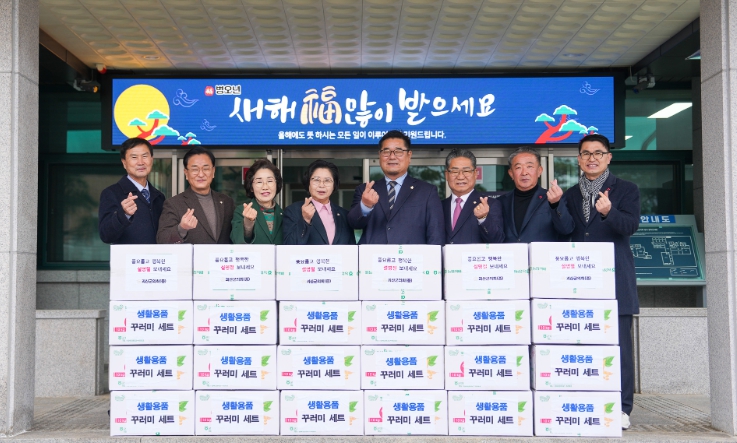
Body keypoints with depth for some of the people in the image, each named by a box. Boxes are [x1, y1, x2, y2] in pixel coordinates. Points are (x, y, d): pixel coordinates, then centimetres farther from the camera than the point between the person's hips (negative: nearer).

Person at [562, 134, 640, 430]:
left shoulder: (626, 190, 5)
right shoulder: (570, 195, 16)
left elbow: (630, 226, -13)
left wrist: (609, 212, -29)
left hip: (614, 280, -3)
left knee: (619, 344, -3)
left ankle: (621, 408, 6)